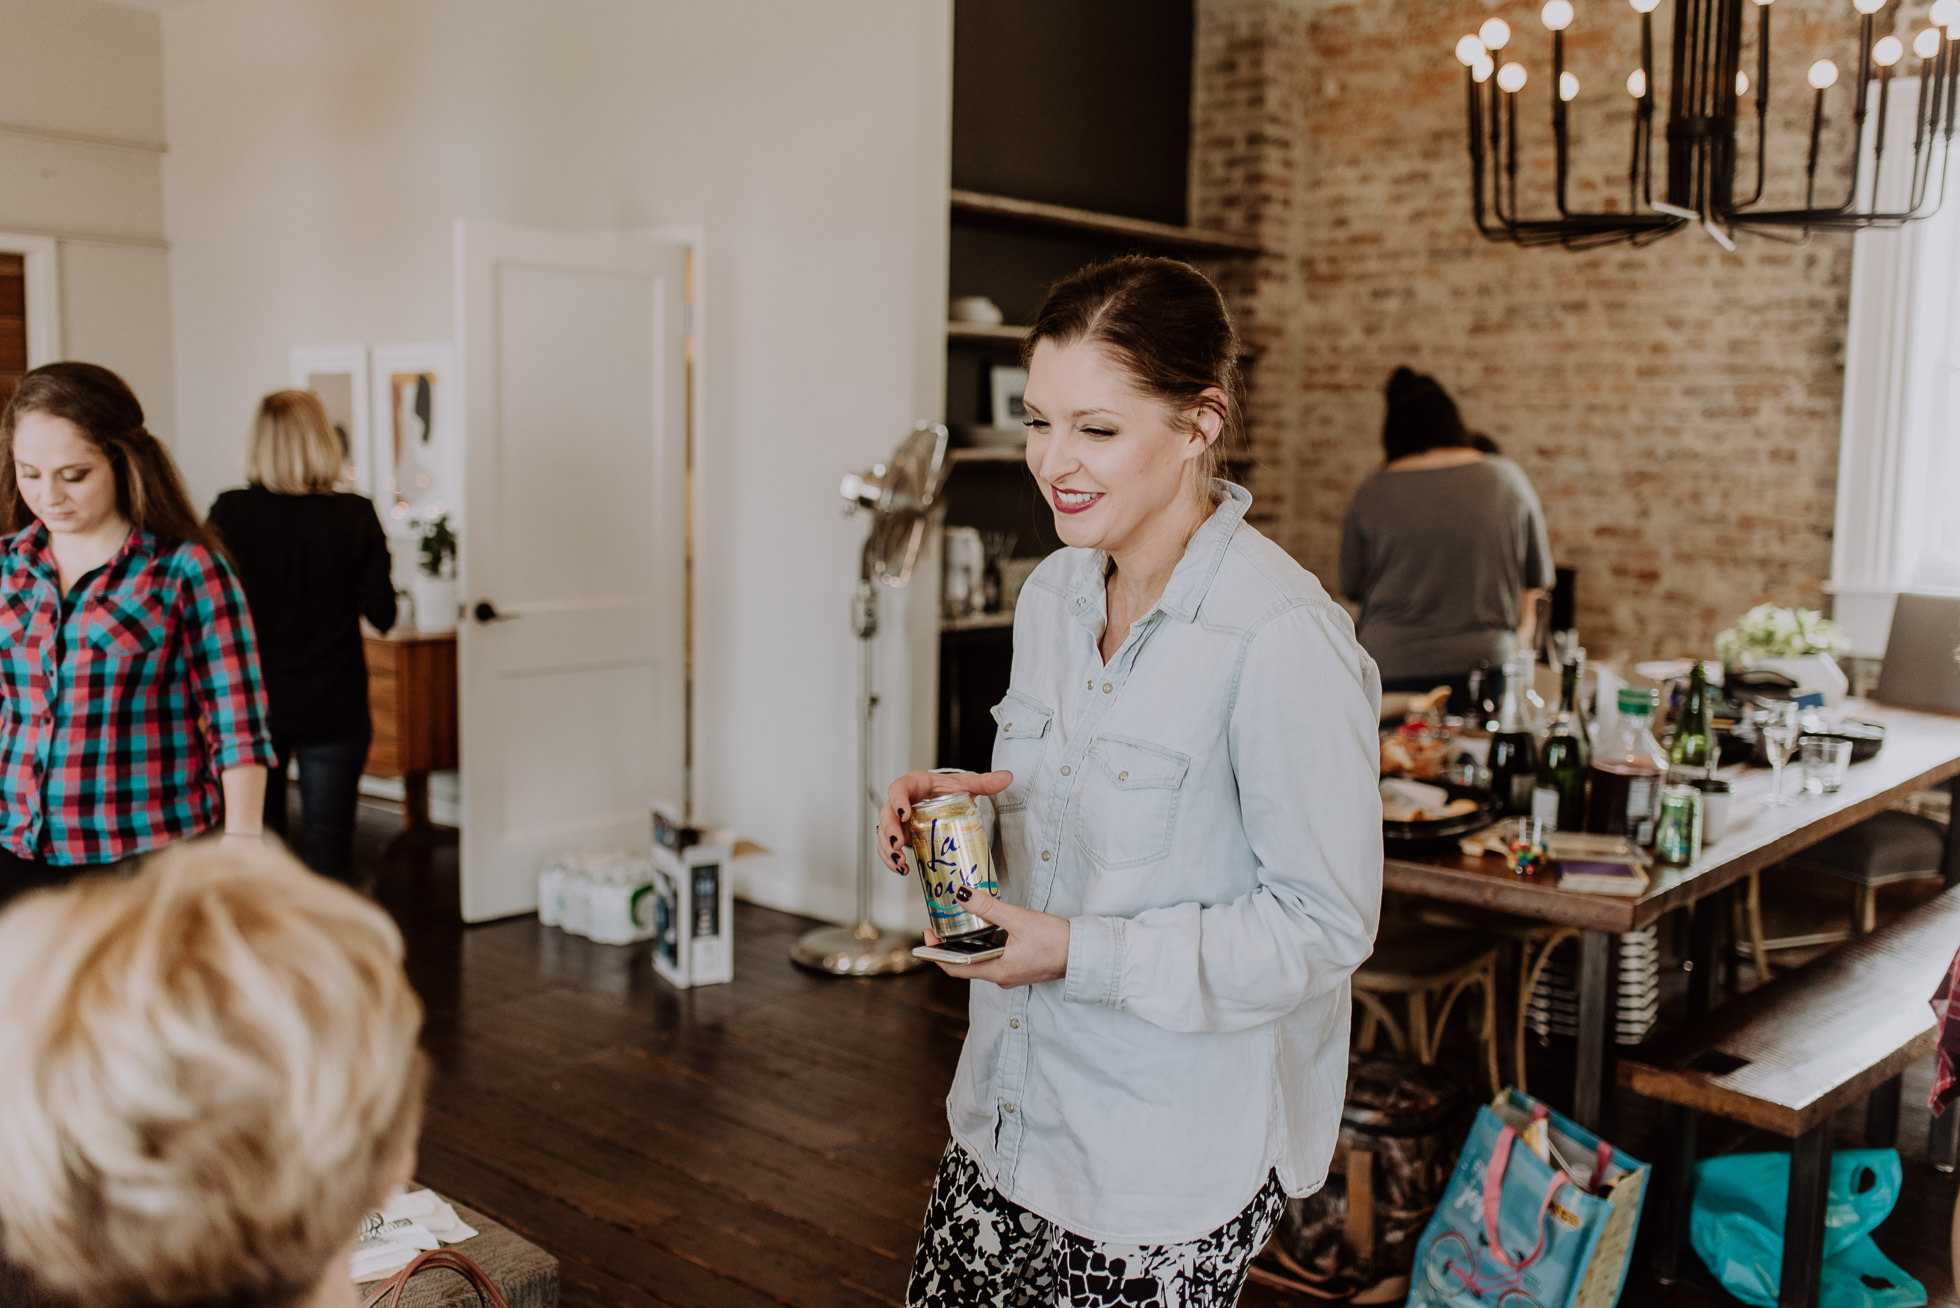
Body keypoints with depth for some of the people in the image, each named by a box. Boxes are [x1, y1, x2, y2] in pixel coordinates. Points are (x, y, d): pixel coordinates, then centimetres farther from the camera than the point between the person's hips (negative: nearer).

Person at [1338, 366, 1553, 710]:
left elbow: (1352, 587, 8)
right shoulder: (1508, 479, 2)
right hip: (1487, 662, 1)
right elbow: (1537, 578, 12)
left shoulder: (1372, 494, -4)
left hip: (1392, 670, -1)